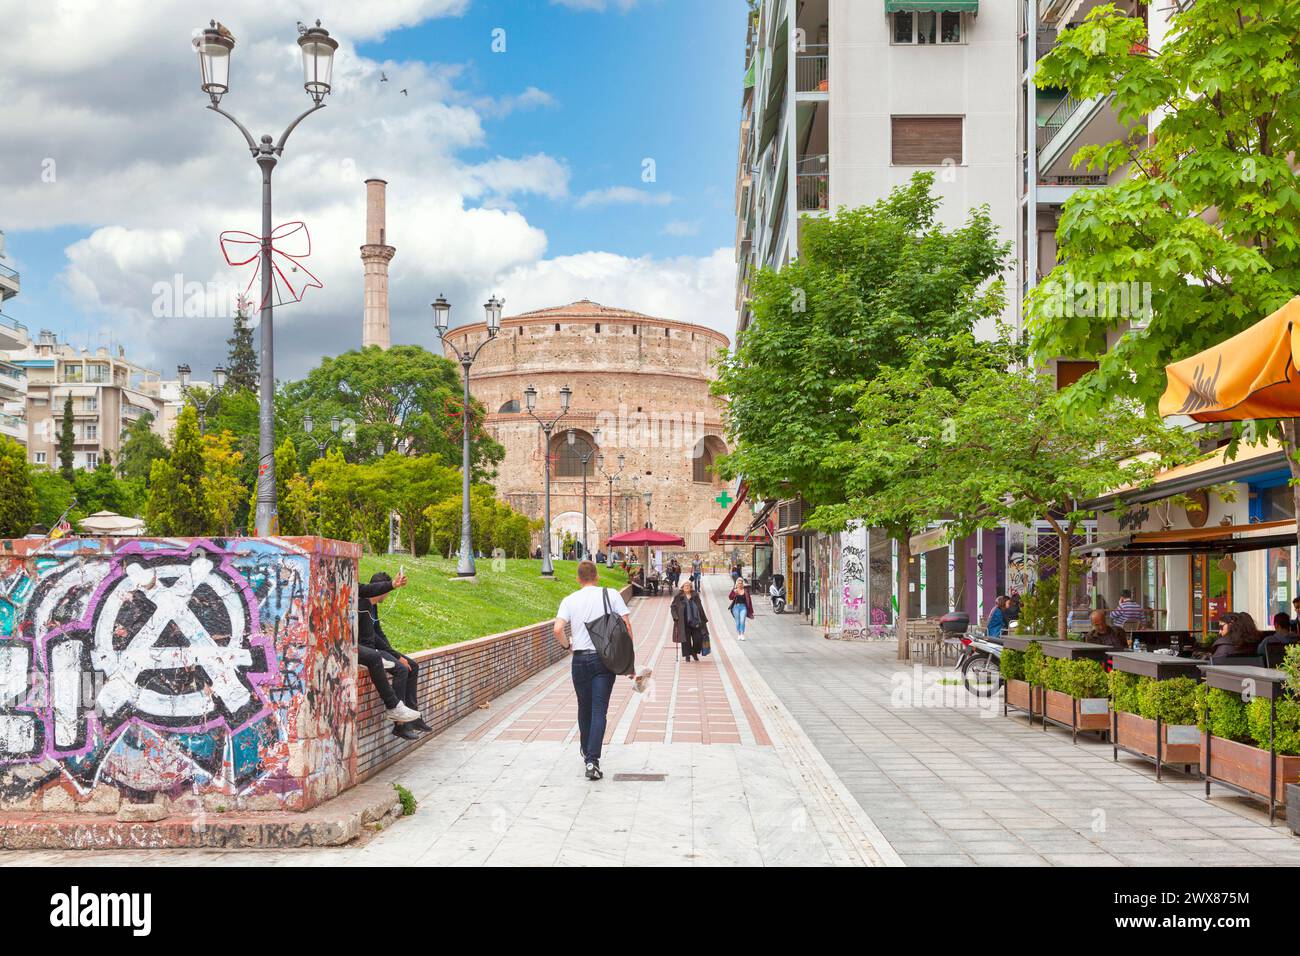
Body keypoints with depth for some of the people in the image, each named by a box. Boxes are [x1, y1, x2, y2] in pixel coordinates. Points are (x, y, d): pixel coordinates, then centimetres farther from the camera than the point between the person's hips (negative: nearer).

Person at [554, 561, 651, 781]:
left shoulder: (570, 600, 2)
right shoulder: (611, 595, 2)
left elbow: (557, 629, -12)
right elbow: (627, 627, -3)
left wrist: (567, 645, 8)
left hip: (580, 659, 1)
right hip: (605, 659, -1)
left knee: (584, 709, 18)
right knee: (599, 711, -4)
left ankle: (586, 753, 34)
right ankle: (592, 760, -15)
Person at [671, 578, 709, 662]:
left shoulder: (695, 596, 10)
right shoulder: (678, 597, 2)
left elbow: (700, 608, 14)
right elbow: (673, 608, 3)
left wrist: (703, 620, 12)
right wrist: (676, 617, -11)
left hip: (695, 622, 2)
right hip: (684, 623, -2)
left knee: (698, 638, 0)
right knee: (686, 640, -1)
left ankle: (695, 653, 22)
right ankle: (687, 655, 12)